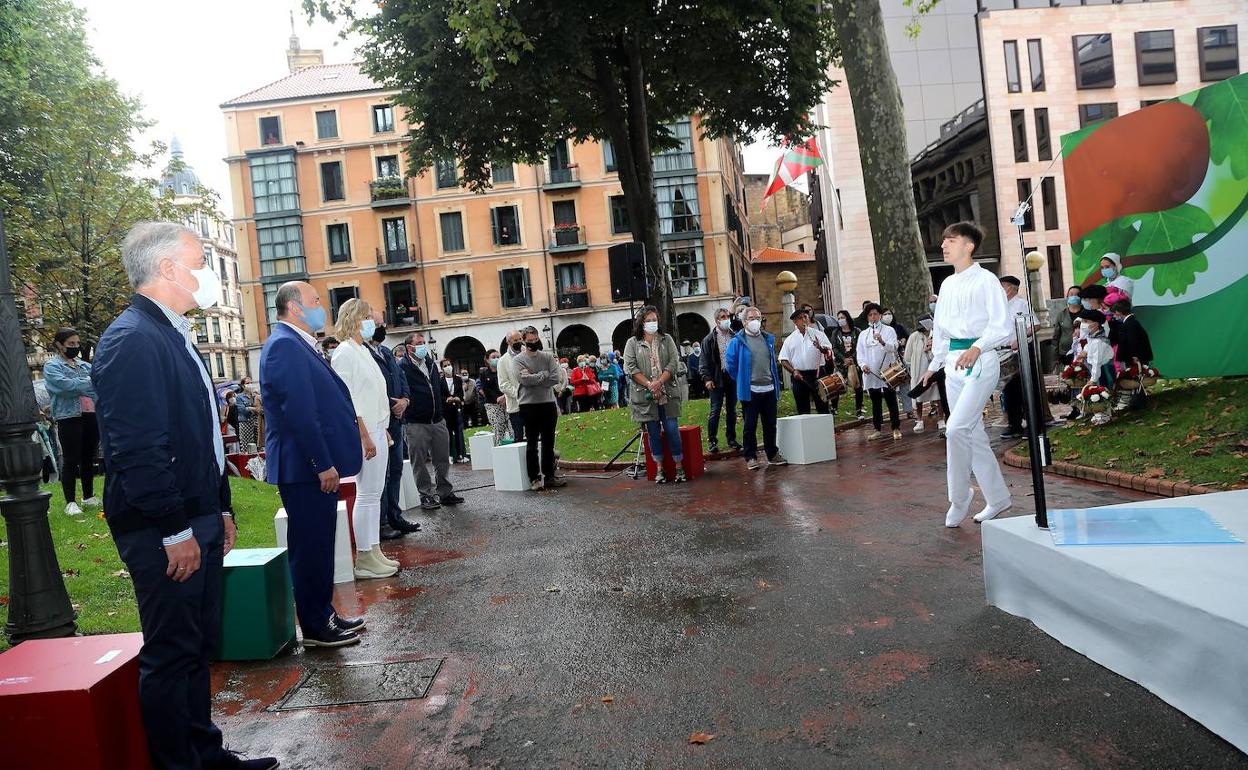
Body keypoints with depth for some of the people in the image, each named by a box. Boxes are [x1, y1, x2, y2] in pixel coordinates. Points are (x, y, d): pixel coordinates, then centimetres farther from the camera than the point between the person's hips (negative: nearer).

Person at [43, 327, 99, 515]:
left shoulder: (85, 365, 15)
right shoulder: (51, 367, 0)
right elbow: (66, 385, -17)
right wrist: (92, 382, -12)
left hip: (91, 416, 5)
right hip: (69, 418, -5)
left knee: (89, 458, 13)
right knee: (71, 461, -2)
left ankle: (89, 496, 24)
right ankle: (70, 502, 3)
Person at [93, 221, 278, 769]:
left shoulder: (174, 335, 14)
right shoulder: (131, 339, -17)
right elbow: (135, 448, -22)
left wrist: (220, 508, 18)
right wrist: (175, 531, -20)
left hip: (198, 522, 10)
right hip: (164, 533, -10)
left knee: (198, 646, 18)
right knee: (171, 654, 2)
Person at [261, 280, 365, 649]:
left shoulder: (299, 345, 16)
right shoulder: (284, 345, -17)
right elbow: (299, 413, -23)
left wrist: (329, 461, 18)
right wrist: (323, 464, -22)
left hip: (318, 465, 10)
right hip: (305, 467, -10)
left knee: (319, 544, 17)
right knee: (310, 546, 0)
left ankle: (324, 614, 29)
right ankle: (315, 628, 11)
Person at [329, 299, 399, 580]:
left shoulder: (364, 351, 17)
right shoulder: (345, 353, -10)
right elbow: (348, 399, -16)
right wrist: (365, 436, -19)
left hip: (377, 429, 9)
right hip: (364, 432, -9)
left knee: (375, 493, 11)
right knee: (366, 495, -5)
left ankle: (373, 552, 18)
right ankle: (364, 560, 2)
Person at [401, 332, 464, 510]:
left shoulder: (431, 363, 15)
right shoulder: (403, 367, -10)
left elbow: (441, 387, 25)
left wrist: (448, 397, 15)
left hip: (438, 420, 7)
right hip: (416, 423, -7)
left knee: (443, 459, 11)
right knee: (419, 462, 3)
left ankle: (445, 492, 21)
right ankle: (426, 495, 12)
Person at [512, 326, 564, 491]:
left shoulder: (548, 357, 8)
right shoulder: (518, 360, 0)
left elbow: (556, 378, -6)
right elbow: (524, 379, -16)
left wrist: (533, 378, -11)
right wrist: (544, 374, -8)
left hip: (548, 404, 4)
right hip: (529, 405, -3)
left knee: (548, 443, 10)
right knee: (532, 444, 1)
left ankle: (549, 477, 18)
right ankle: (534, 479, 7)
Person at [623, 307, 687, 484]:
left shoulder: (666, 339, 9)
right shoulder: (632, 343, 5)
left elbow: (673, 362, 0)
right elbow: (630, 368, -4)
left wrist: (659, 382, -14)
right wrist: (649, 384, -14)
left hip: (667, 394, 1)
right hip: (645, 395, -1)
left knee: (672, 429, -1)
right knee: (653, 432, 5)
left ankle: (679, 467, 9)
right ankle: (659, 468, 14)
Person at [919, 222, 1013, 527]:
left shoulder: (986, 281, -7)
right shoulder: (947, 284, 16)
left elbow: (1002, 326, -15)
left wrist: (977, 348, -30)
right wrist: (934, 364, 22)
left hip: (980, 361, -8)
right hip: (953, 362, 8)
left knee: (956, 428, -18)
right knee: (974, 435, 11)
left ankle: (959, 500, -2)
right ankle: (998, 498, 23)